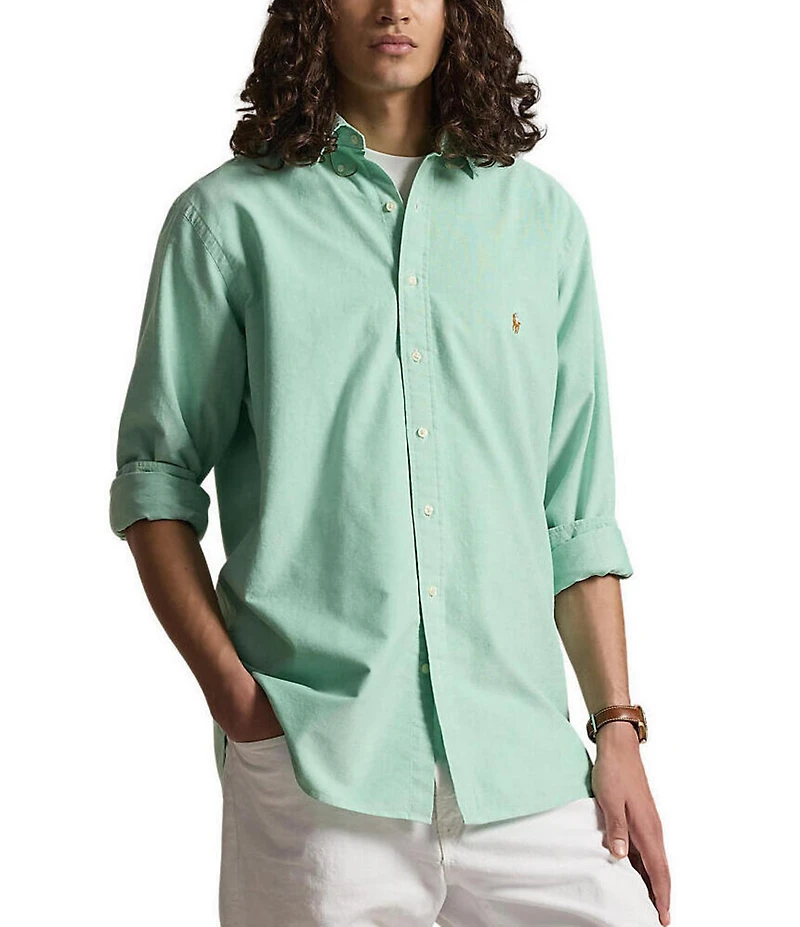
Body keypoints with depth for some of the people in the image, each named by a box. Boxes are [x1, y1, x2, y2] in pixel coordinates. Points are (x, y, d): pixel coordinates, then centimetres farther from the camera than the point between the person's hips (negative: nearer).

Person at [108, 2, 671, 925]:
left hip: (522, 757, 2)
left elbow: (577, 510, 12)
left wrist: (618, 727, 7)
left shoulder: (545, 218, 12)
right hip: (313, 762, -2)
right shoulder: (228, 217, 5)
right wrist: (231, 689, -7)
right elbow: (155, 476, 5)